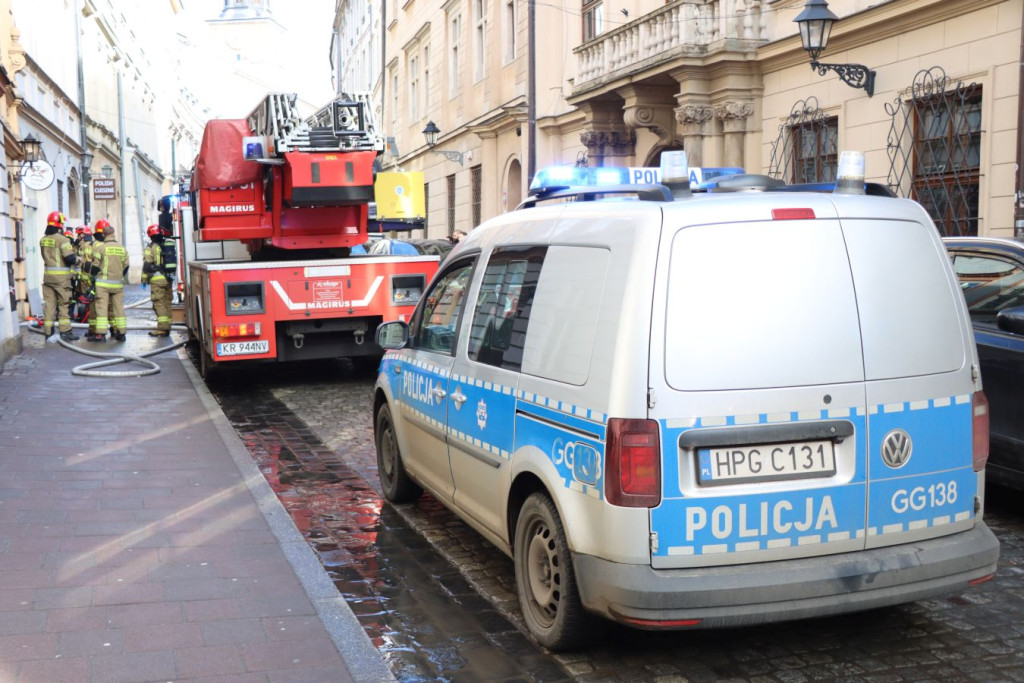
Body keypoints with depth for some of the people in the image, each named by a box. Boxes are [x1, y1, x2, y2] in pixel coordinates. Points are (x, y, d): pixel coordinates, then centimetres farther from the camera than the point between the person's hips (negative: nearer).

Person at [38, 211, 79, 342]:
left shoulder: (43, 240, 8)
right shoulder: (62, 239, -13)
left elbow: (47, 256, 16)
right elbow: (70, 258, -17)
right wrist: (77, 259, 3)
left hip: (47, 275, 6)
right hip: (61, 277, -6)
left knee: (49, 303, 9)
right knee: (64, 304, 1)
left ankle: (48, 331, 12)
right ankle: (65, 331, 1)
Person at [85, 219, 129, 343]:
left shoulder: (100, 247, -9)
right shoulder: (123, 249, 6)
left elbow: (95, 266, -5)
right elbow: (125, 268, 12)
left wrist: (93, 277, 10)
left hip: (103, 283, -4)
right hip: (118, 284, 4)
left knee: (102, 307, -3)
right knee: (118, 307, 8)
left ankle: (100, 333, -6)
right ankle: (121, 332, 10)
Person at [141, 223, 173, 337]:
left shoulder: (151, 247, -5)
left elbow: (147, 265, -10)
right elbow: (174, 262, 18)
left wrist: (144, 279, -4)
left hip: (157, 279, -6)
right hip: (168, 278, 6)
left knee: (159, 303, -6)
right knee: (167, 303, 10)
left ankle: (162, 328, -12)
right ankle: (167, 327, 13)